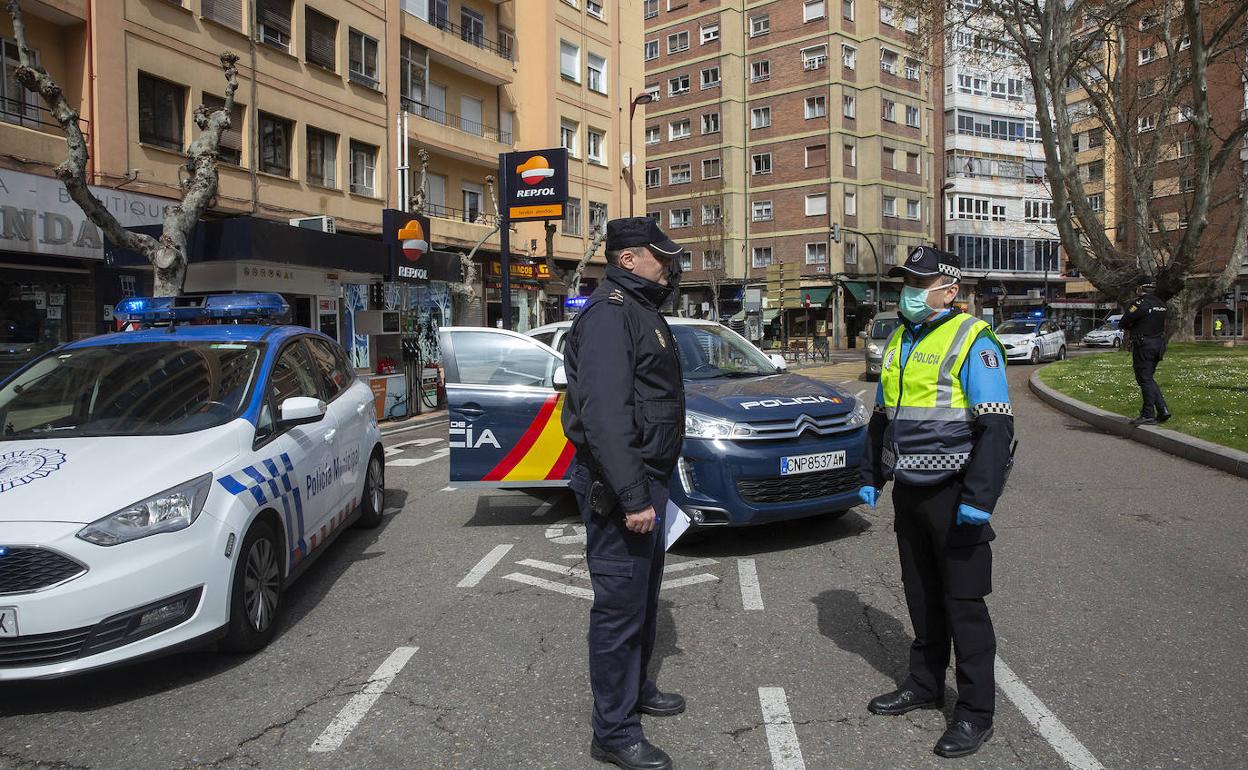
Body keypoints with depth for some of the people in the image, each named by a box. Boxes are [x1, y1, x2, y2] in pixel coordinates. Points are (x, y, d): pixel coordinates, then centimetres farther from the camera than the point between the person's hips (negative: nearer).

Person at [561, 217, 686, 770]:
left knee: (644, 592, 22)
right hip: (620, 487, -11)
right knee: (620, 604, -2)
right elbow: (604, 413, -28)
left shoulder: (641, 310, 16)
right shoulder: (609, 313, -18)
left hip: (646, 479, 11)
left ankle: (636, 690, 40)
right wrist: (632, 497, -30)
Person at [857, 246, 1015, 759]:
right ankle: (925, 684, 32)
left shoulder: (972, 340, -12)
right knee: (921, 595, 17)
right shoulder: (898, 341, 12)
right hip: (909, 491, 7)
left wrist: (978, 500, -23)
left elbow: (996, 426, -17)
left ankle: (976, 712, 13)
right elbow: (881, 418, 20)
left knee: (963, 602, 1)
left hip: (953, 494, -7)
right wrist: (870, 478, 17)